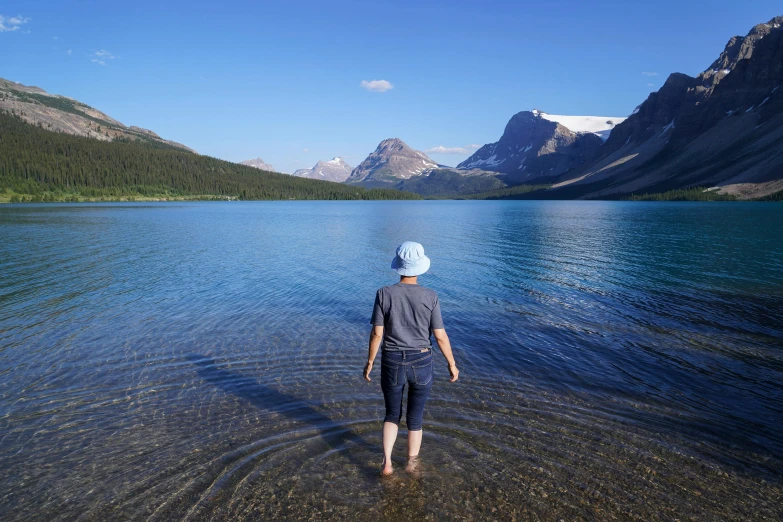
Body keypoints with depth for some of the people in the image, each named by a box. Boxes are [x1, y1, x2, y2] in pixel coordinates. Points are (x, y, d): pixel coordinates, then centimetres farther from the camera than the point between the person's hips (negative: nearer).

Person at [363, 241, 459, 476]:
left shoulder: (384, 294, -12)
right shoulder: (430, 297, -12)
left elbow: (376, 333, -9)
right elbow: (440, 336, -8)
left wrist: (369, 362, 5)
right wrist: (452, 364, 6)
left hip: (392, 364, 0)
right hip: (421, 364, 0)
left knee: (392, 415, 24)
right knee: (415, 418, 21)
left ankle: (386, 462, 14)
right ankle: (412, 464, 37)